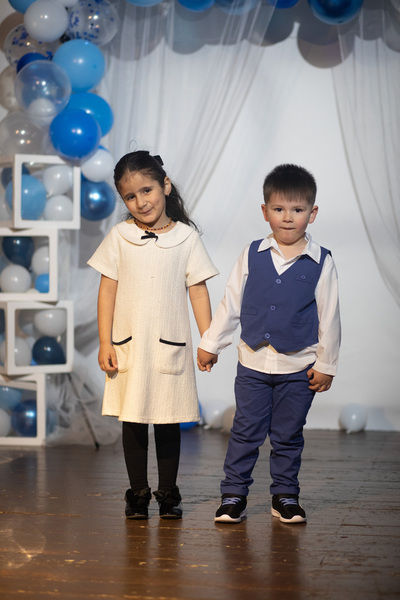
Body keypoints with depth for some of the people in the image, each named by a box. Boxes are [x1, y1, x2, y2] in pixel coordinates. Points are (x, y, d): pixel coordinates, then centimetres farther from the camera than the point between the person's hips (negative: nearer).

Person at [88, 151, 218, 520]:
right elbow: (107, 292, 2)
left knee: (169, 422, 6)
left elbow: (198, 291, 3)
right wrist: (105, 343, -2)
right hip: (128, 346, 1)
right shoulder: (119, 237, 1)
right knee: (133, 421, 6)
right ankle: (138, 493, 18)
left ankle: (168, 493, 18)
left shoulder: (186, 238, 0)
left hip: (171, 347, 0)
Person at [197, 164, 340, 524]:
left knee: (288, 436, 10)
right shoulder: (253, 256, -1)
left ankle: (285, 496, 23)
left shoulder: (321, 262, -5)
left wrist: (325, 365, -1)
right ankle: (234, 495, 15)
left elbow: (329, 317, -2)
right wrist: (211, 344, 9)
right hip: (254, 362, 1)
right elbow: (231, 303, 6)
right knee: (246, 432, 5)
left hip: (298, 367, -1)